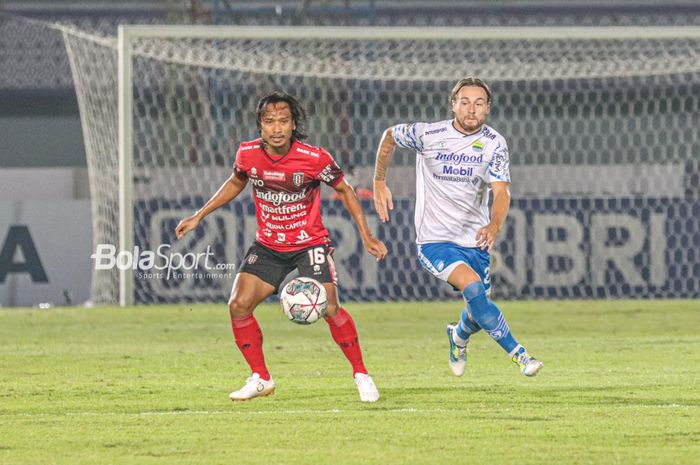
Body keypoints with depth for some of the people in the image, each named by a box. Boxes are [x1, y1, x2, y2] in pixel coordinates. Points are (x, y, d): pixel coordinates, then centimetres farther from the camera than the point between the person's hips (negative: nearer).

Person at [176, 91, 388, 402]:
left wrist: (366, 236, -5)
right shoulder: (248, 154, -10)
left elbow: (344, 190, -2)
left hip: (309, 243, -4)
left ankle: (361, 376, 0)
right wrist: (199, 216, 14)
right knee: (239, 306, -10)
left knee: (329, 309, -19)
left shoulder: (314, 158, -19)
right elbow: (235, 183, 14)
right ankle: (260, 378, 7)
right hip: (268, 246, 4)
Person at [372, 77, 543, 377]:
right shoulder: (428, 135, -10)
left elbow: (501, 192, -17)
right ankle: (518, 354, -23)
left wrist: (494, 225, -37)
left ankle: (459, 337, 49)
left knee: (477, 309, 11)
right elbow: (390, 136, 10)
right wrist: (379, 183, 12)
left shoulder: (494, 143, -6)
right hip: (435, 240, -3)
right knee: (472, 287, -28)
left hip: (475, 241, 3)